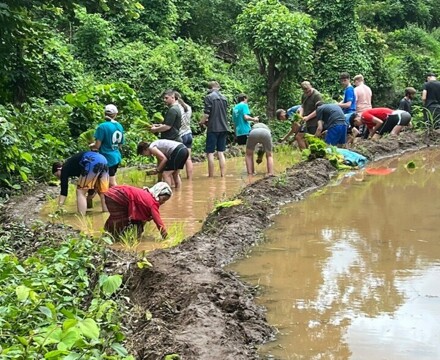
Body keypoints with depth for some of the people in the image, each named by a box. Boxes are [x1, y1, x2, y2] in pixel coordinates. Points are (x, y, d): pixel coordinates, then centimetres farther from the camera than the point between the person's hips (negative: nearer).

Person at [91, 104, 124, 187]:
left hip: (108, 158, -7)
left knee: (112, 184, -1)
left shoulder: (103, 126, -14)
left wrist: (91, 146, 5)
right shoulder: (120, 126, 5)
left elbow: (97, 145, -16)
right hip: (117, 157, 7)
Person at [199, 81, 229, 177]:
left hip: (213, 128, -6)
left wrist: (201, 122, 7)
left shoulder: (209, 97, -7)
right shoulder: (224, 98, 12)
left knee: (210, 153, 0)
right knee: (221, 153, 9)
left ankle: (211, 176, 0)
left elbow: (206, 114, -13)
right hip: (223, 128, 6)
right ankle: (222, 174, 7)